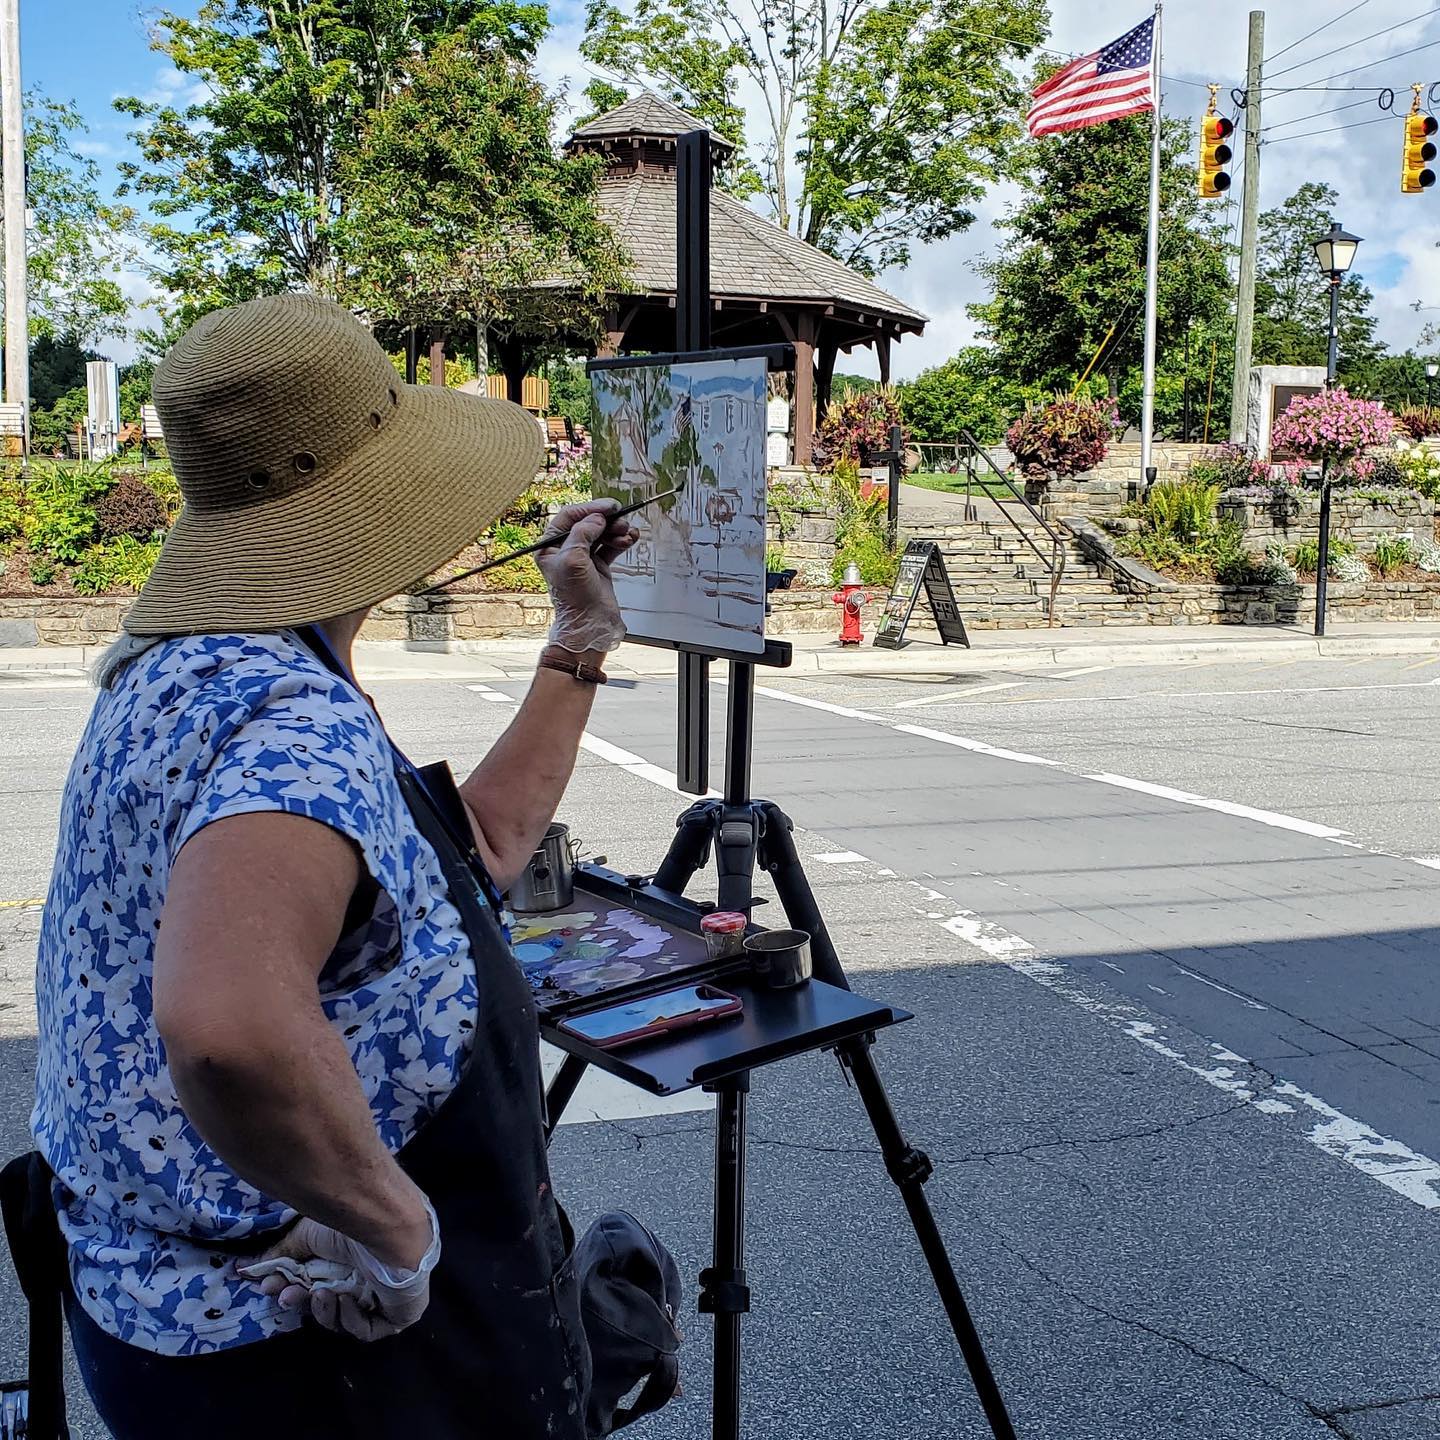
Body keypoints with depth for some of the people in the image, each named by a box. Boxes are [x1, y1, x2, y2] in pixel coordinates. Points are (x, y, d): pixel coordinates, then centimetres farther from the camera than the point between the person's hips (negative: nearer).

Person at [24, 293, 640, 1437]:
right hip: (308, 1345, -9)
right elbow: (229, 1026, -48)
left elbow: (476, 848, 13)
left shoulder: (188, 670, 5)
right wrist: (389, 1221, -31)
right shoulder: (296, 727, -28)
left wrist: (580, 644, 14)